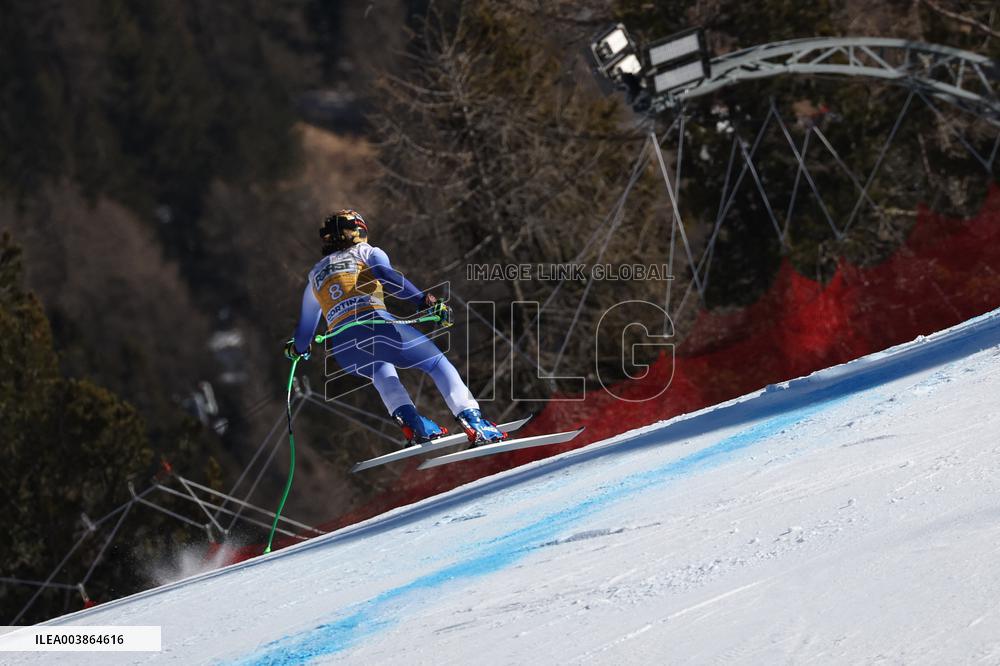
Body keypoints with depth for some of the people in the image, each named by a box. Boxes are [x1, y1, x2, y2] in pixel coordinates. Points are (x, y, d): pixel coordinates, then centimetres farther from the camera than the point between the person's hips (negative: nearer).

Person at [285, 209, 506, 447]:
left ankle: (409, 420, 4)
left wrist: (297, 349, 60)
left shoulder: (315, 274, 32)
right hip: (374, 321, -4)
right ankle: (472, 420, -10)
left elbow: (305, 331, 37)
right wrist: (424, 300, -14)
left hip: (342, 349, 4)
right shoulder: (368, 253, 20)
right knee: (437, 363, 11)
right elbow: (386, 275, -5)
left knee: (382, 373, 34)